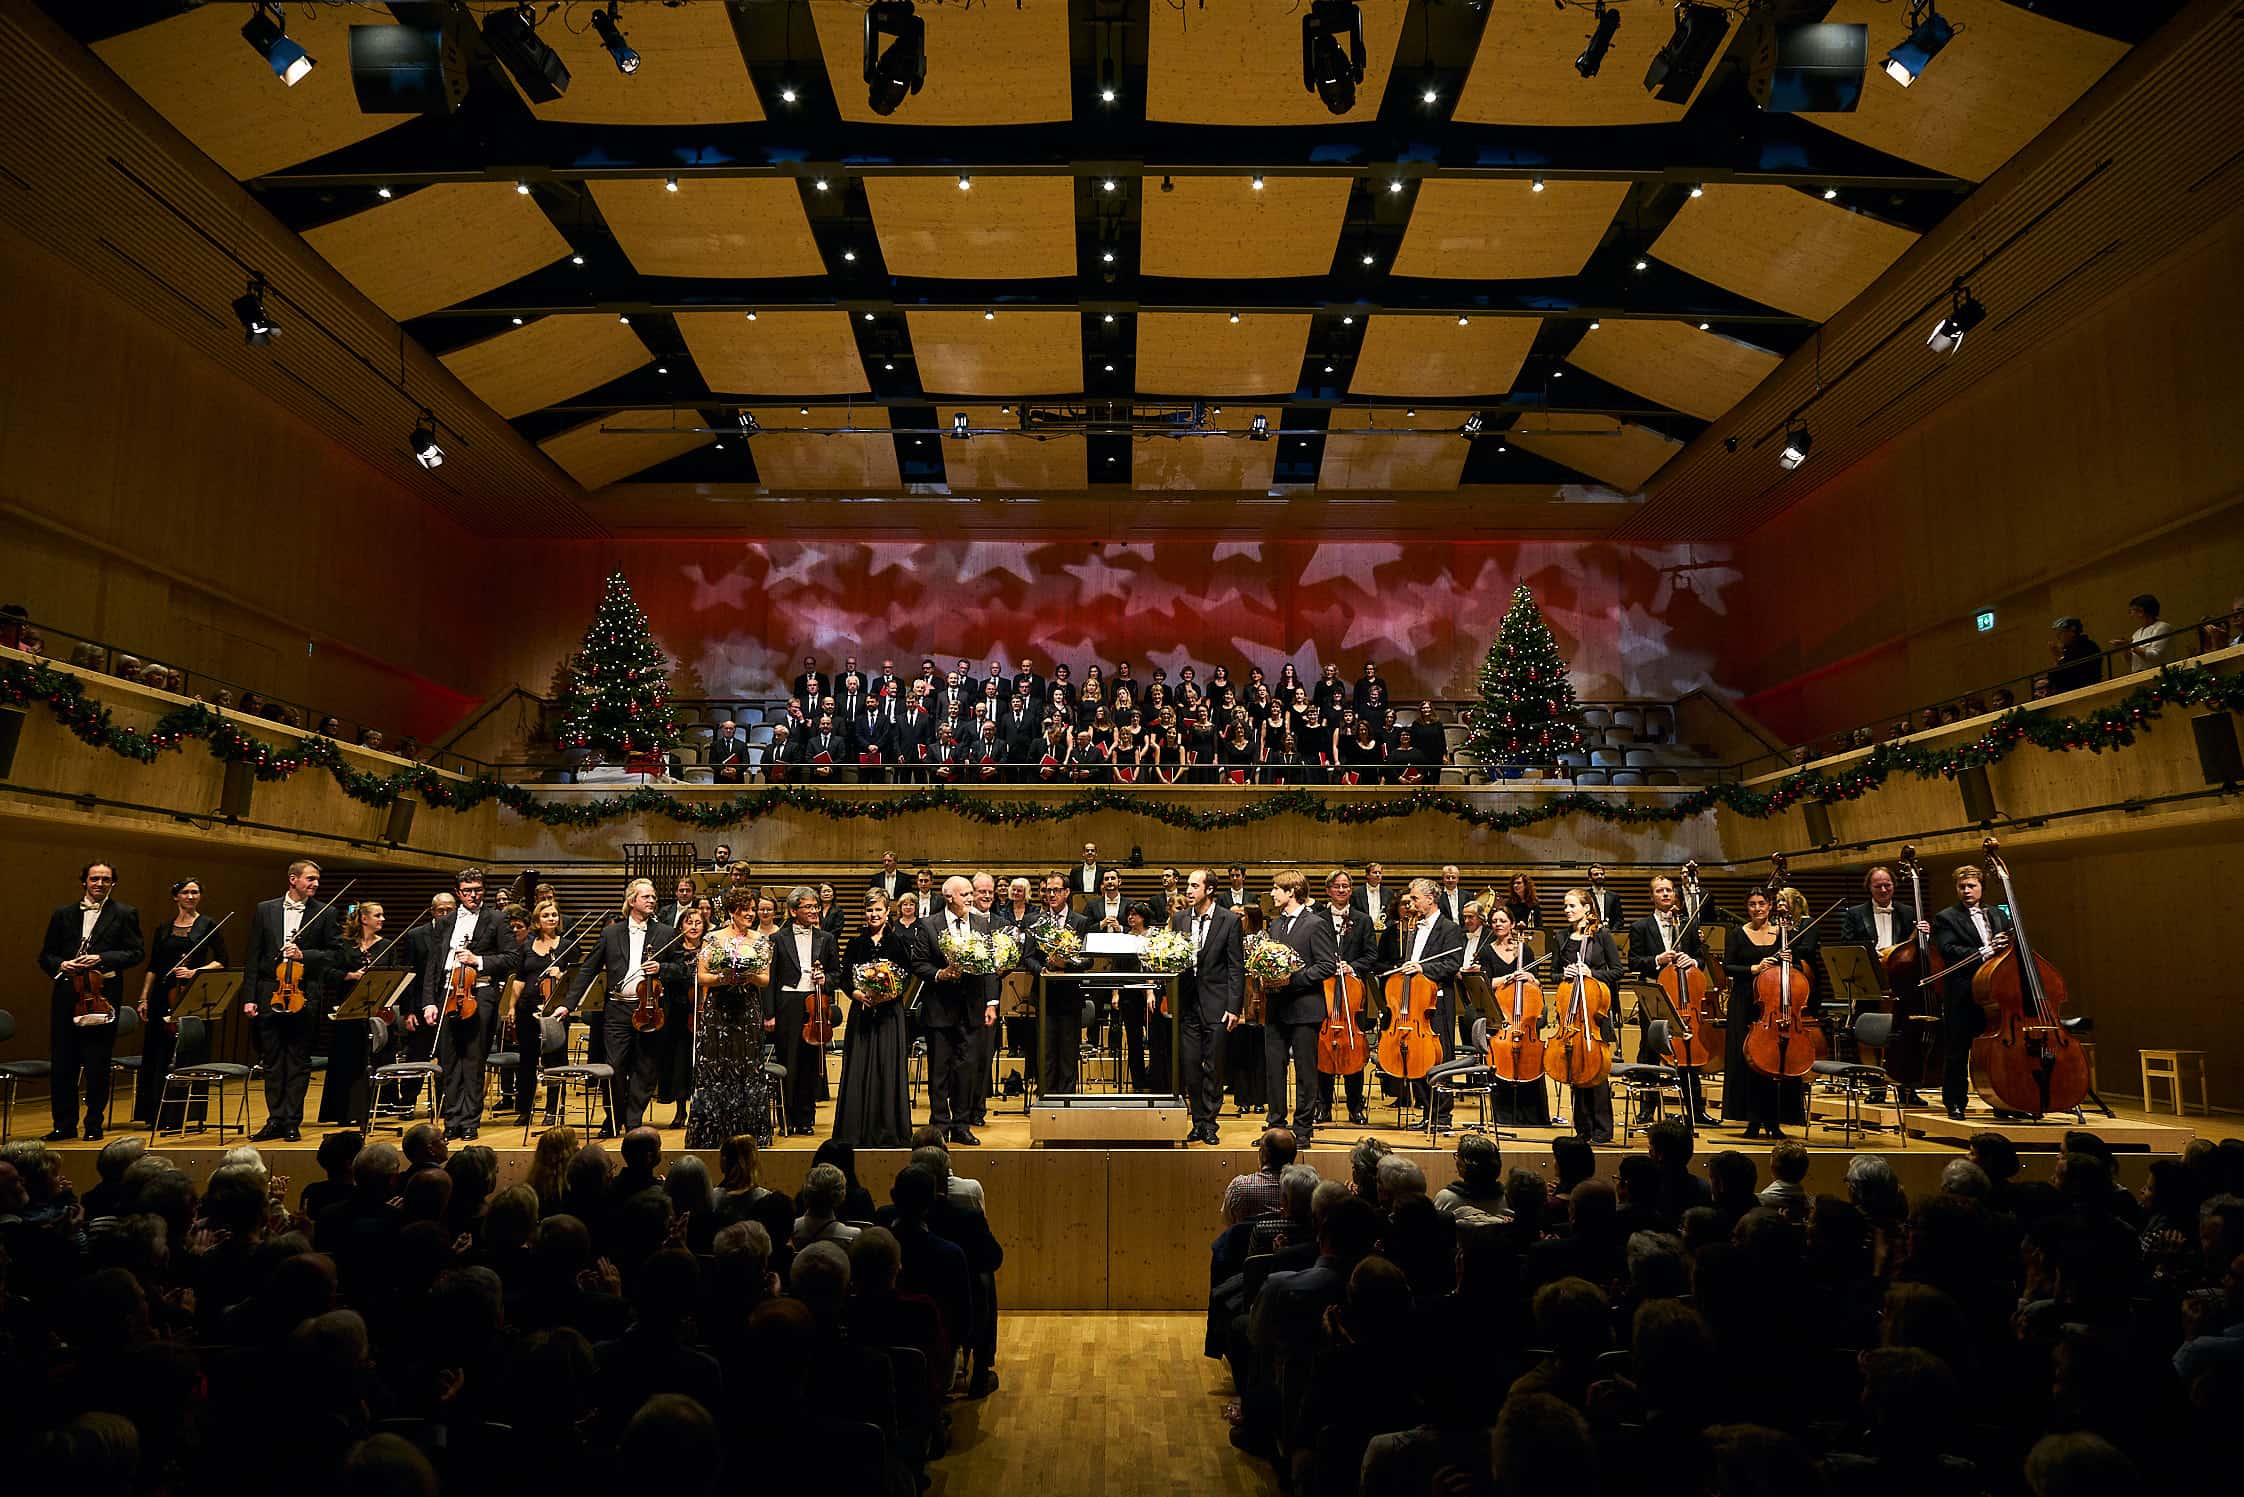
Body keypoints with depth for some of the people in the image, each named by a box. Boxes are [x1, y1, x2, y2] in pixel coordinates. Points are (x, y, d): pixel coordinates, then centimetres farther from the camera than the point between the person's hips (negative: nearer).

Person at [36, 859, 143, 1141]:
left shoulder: (125, 914, 6)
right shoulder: (63, 914, 14)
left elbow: (135, 954, -2)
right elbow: (45, 955, 13)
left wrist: (102, 958, -16)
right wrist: (60, 965, -8)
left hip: (103, 997, -3)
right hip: (66, 998, 3)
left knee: (97, 1065, 1)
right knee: (63, 1063, 6)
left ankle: (94, 1125, 11)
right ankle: (64, 1124, 17)